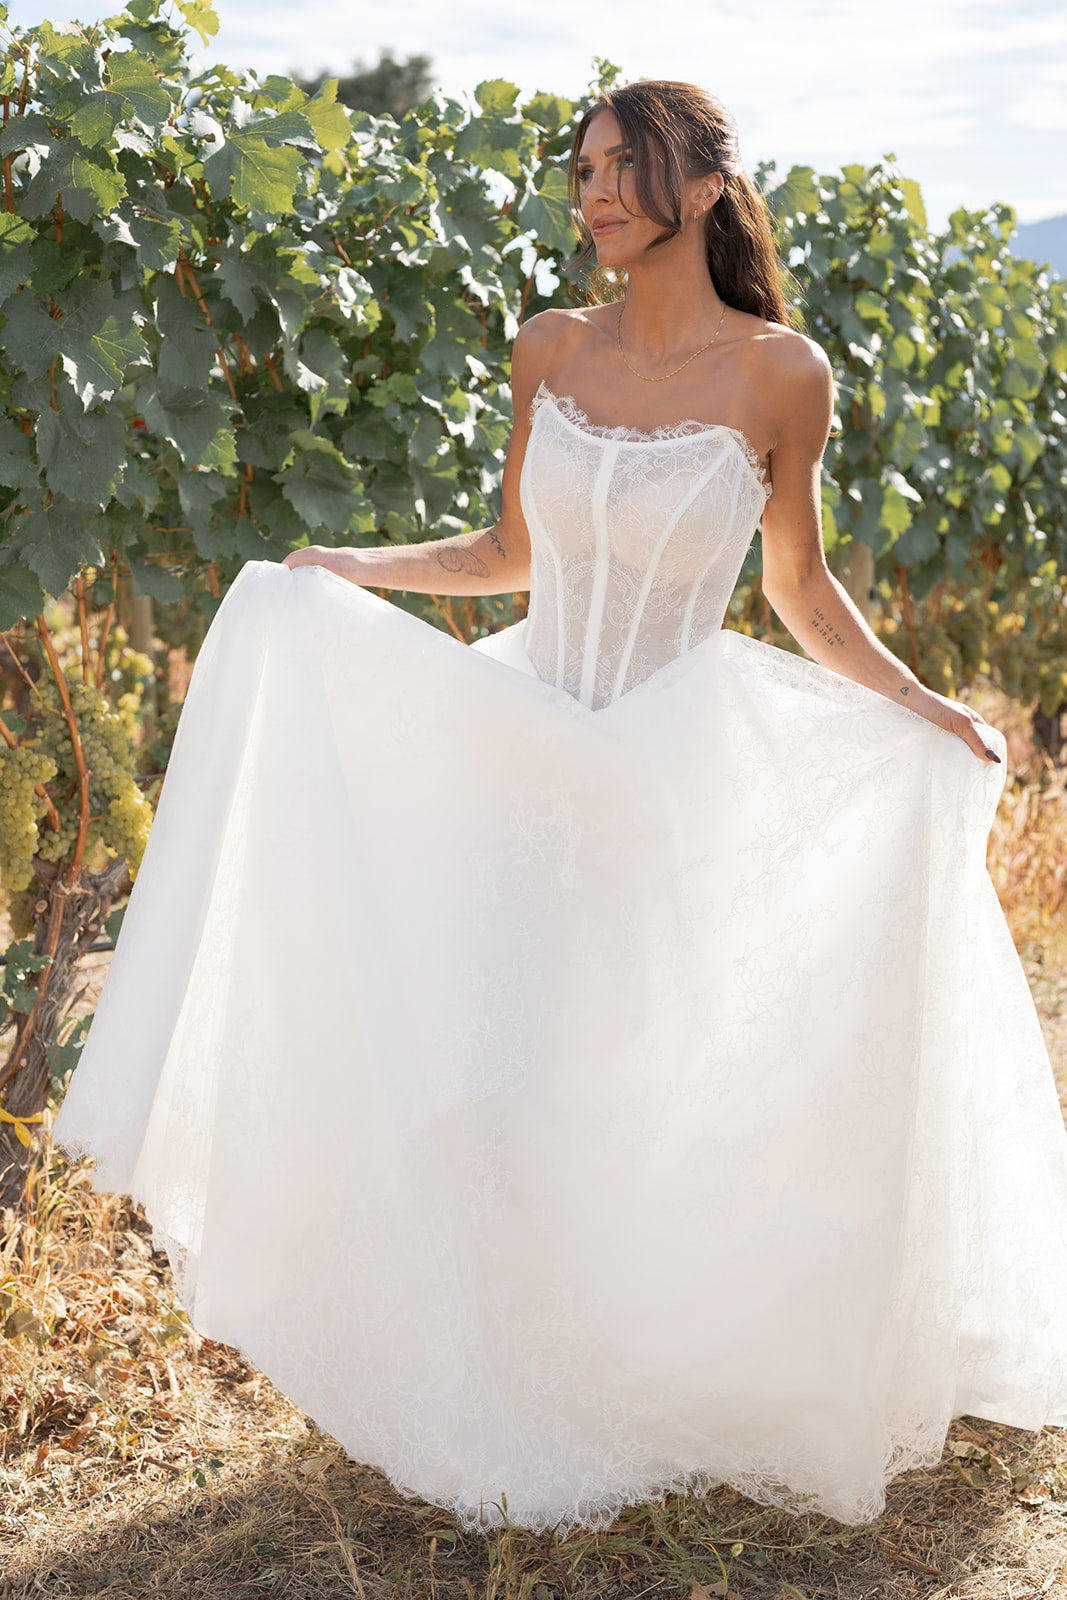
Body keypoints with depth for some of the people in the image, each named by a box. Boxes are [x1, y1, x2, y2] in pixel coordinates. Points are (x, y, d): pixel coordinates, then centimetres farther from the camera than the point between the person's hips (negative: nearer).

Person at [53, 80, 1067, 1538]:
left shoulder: (781, 373, -8)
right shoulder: (551, 351, 1)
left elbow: (803, 590, 2)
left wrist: (918, 706, -10)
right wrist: (344, 569, 0)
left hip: (686, 776, -3)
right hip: (526, 758, 3)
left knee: (663, 1082, 4)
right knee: (490, 1074, 4)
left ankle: (670, 1388, 29)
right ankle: (519, 1401, 26)